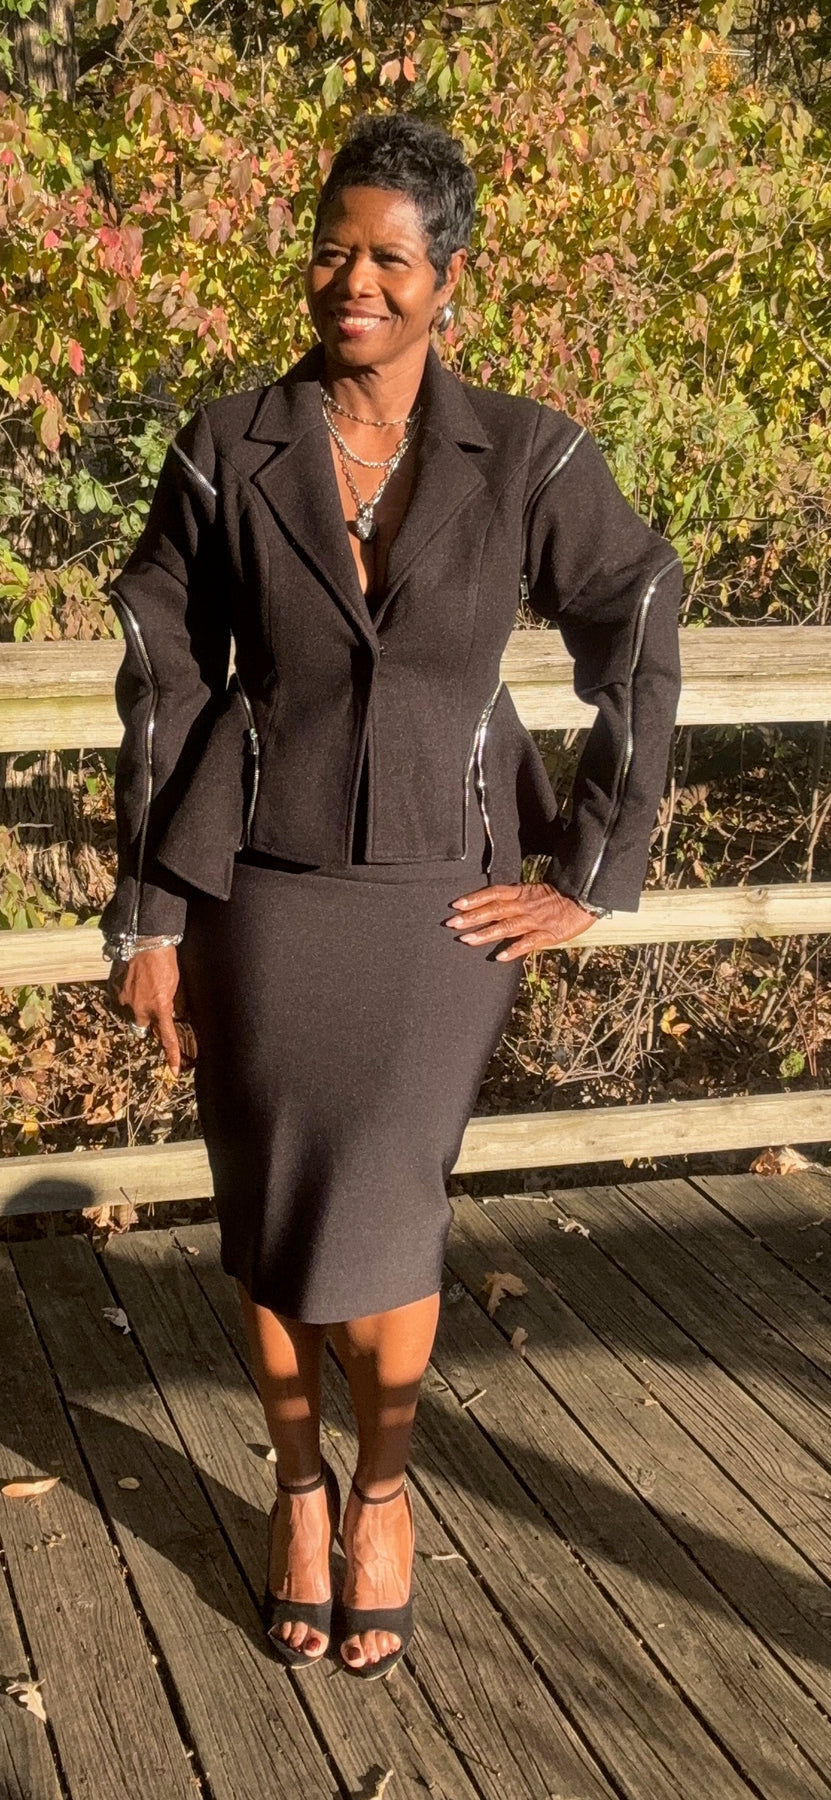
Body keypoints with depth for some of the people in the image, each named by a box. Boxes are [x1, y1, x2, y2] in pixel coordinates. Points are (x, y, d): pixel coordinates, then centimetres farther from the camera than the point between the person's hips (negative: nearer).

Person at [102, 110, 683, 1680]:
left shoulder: (528, 459, -5)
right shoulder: (227, 451, -3)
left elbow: (638, 644, 2)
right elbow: (163, 682, 0)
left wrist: (590, 877, 0)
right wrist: (149, 913, -1)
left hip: (442, 903, -1)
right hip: (267, 897, 1)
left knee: (381, 1222, 3)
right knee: (270, 1211, 9)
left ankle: (383, 1491, 30)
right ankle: (298, 1487, 34)